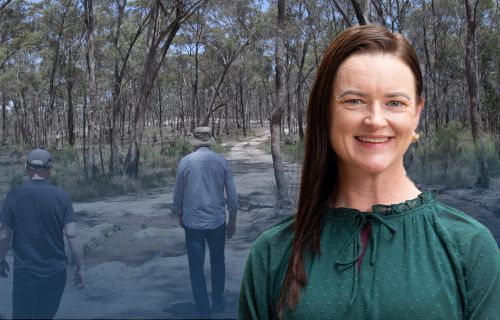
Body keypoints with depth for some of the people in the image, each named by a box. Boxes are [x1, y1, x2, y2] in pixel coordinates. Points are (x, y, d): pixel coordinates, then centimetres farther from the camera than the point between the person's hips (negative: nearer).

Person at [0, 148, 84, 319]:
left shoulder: (14, 196, -8)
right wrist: (79, 267, 0)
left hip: (25, 272, -1)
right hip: (56, 272, 2)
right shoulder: (61, 196, -6)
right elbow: (72, 236, -9)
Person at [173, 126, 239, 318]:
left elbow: (178, 194, 2)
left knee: (196, 269, 6)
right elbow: (232, 195, 0)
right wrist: (232, 220, 12)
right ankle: (218, 303, 31)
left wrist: (180, 216, 19)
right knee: (217, 263, 21)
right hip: (217, 221, 1)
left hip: (192, 223, -1)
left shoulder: (185, 162, -5)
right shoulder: (222, 162, -3)